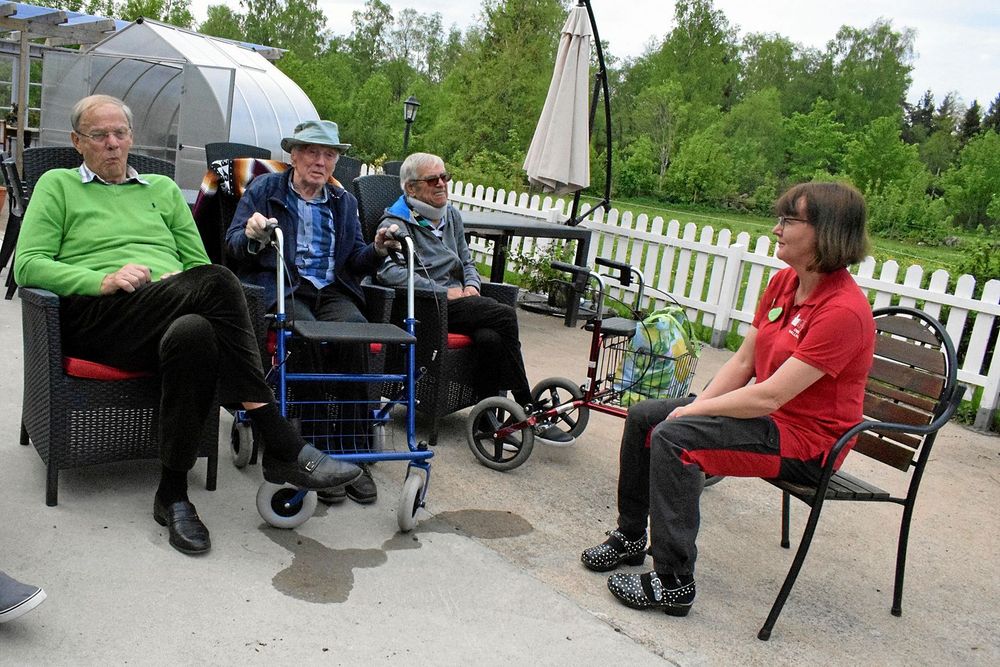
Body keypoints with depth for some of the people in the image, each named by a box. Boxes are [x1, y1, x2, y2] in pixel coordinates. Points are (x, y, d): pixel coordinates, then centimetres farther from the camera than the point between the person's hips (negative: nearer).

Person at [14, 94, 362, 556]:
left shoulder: (163, 189, 29)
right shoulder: (57, 185, 19)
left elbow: (197, 262, 22)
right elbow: (28, 265, 6)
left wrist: (176, 288, -3)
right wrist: (104, 280, -11)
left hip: (171, 318, 4)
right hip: (96, 318, -3)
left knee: (194, 332, -38)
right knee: (216, 281, -33)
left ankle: (173, 495, -30)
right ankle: (282, 446, -37)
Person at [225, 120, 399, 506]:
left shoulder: (344, 202, 21)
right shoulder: (263, 190, 12)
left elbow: (355, 263, 18)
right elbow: (232, 247, 5)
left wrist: (376, 251, -4)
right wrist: (251, 237, -18)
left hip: (332, 292, 3)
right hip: (281, 289, -2)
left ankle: (354, 455, -29)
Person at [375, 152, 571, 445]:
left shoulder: (451, 215, 22)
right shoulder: (395, 224, -2)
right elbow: (390, 271, -19)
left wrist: (471, 285, 5)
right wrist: (446, 292, -19)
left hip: (456, 299, 6)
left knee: (490, 337, -29)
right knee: (505, 315, -25)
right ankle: (527, 410, -16)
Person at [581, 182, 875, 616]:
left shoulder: (844, 311, -25)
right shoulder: (784, 282, 3)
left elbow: (769, 396, -27)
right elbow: (743, 361, 5)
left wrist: (692, 411, -17)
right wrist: (694, 406, -7)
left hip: (806, 439, -9)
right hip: (769, 414, 9)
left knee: (674, 438, -27)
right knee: (643, 416, 5)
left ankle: (673, 585, -16)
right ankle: (630, 537, 21)